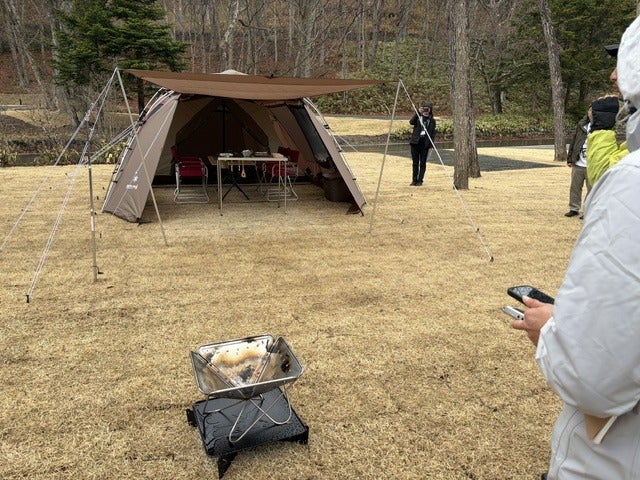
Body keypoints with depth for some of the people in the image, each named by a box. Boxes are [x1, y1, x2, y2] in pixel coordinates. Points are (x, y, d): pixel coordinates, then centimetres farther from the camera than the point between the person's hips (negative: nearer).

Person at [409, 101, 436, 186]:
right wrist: (418, 113, -23)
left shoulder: (432, 120, 7)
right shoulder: (418, 117, 6)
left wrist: (431, 144, -5)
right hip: (415, 142, 0)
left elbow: (433, 133, 6)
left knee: (422, 163, 2)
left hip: (425, 144, 0)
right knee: (415, 162, 6)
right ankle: (414, 180, 15)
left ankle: (420, 180, 9)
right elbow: (411, 122, -14)